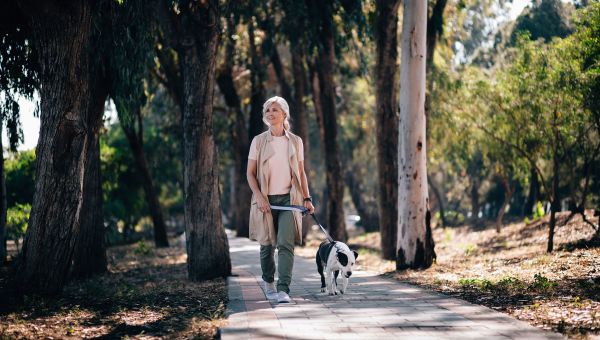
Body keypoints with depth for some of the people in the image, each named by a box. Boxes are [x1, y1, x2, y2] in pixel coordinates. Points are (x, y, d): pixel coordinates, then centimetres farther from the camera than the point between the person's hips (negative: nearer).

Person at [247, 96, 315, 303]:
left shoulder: (295, 141, 7)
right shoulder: (258, 141, 2)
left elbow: (301, 172, 12)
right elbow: (250, 173, 2)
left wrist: (307, 198, 5)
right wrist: (259, 196, -11)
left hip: (289, 198, 0)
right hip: (266, 199, 0)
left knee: (286, 244, -14)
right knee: (267, 244, 8)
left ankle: (283, 290, -18)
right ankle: (268, 282, 31)